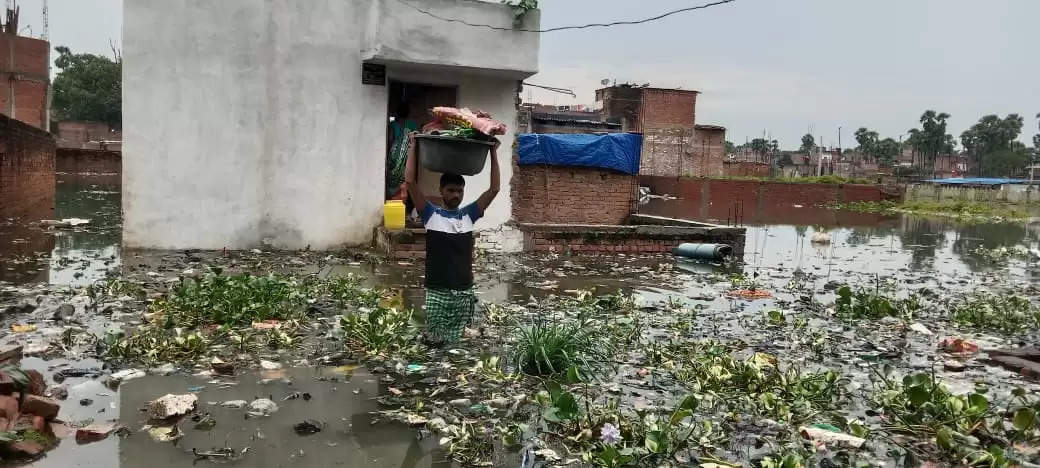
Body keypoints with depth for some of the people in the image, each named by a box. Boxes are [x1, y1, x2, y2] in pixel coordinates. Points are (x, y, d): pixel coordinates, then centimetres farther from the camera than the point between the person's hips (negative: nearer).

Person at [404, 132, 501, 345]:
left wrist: (494, 152, 2)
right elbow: (410, 182, -11)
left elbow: (494, 189, 4)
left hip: (464, 292, 3)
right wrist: (413, 147, -8)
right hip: (437, 292, -3)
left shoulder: (468, 215, 8)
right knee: (434, 345, 5)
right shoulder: (431, 214, -1)